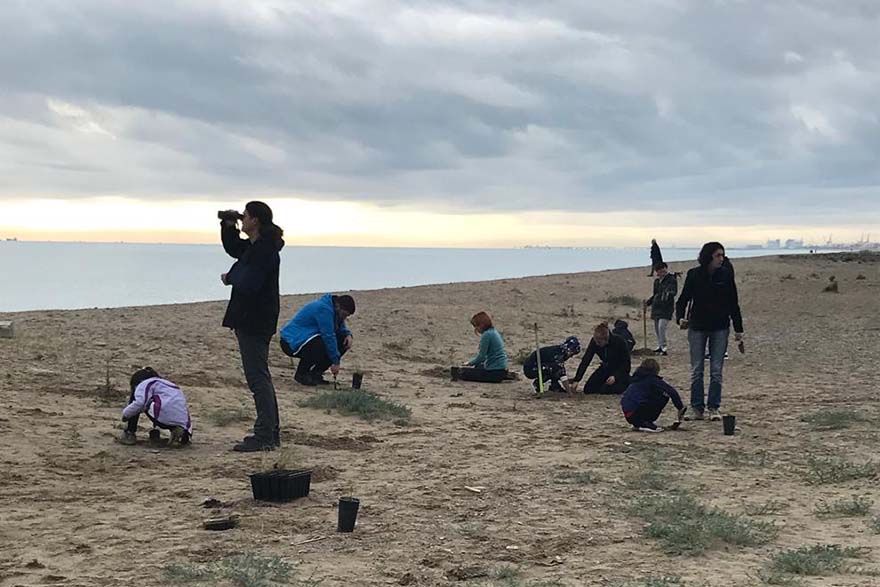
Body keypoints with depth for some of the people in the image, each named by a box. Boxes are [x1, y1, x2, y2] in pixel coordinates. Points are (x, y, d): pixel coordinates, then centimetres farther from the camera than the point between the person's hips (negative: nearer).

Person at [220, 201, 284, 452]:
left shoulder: (265, 250, -19)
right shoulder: (254, 246, 13)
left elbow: (248, 283, -26)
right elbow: (233, 249, 33)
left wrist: (230, 278, -6)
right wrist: (228, 227, 17)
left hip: (254, 322, -11)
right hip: (249, 319, 11)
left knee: (258, 377, -9)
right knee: (260, 376, 16)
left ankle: (265, 436, -6)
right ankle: (271, 432, 24)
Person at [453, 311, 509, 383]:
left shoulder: (487, 335, -16)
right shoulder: (494, 332, 13)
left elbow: (481, 357, -15)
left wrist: (469, 363, -1)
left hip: (495, 371, -10)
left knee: (460, 371, -11)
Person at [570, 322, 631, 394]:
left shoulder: (619, 342, -28)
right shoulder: (594, 342, -18)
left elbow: (626, 363, -19)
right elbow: (585, 361, -18)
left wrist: (615, 376, -31)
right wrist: (576, 380, -24)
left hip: (620, 370, -4)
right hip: (606, 368, 4)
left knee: (606, 390, -24)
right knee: (588, 389, -7)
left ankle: (627, 382, 3)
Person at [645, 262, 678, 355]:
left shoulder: (671, 279, -4)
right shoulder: (656, 281, 15)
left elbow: (674, 291, -15)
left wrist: (669, 294, -33)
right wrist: (648, 302, 16)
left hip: (666, 307, -7)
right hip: (656, 307, 7)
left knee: (661, 327, -19)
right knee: (657, 328, 11)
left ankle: (664, 348, -14)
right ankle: (660, 346, 25)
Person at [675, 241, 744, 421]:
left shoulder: (726, 274, -1)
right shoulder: (694, 275, -3)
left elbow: (733, 303, 5)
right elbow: (683, 299, 2)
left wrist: (738, 328, 4)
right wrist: (680, 317, -17)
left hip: (720, 328, 0)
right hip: (697, 327, 0)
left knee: (716, 371, 1)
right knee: (696, 371, 3)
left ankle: (714, 408, 8)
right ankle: (697, 408, 11)